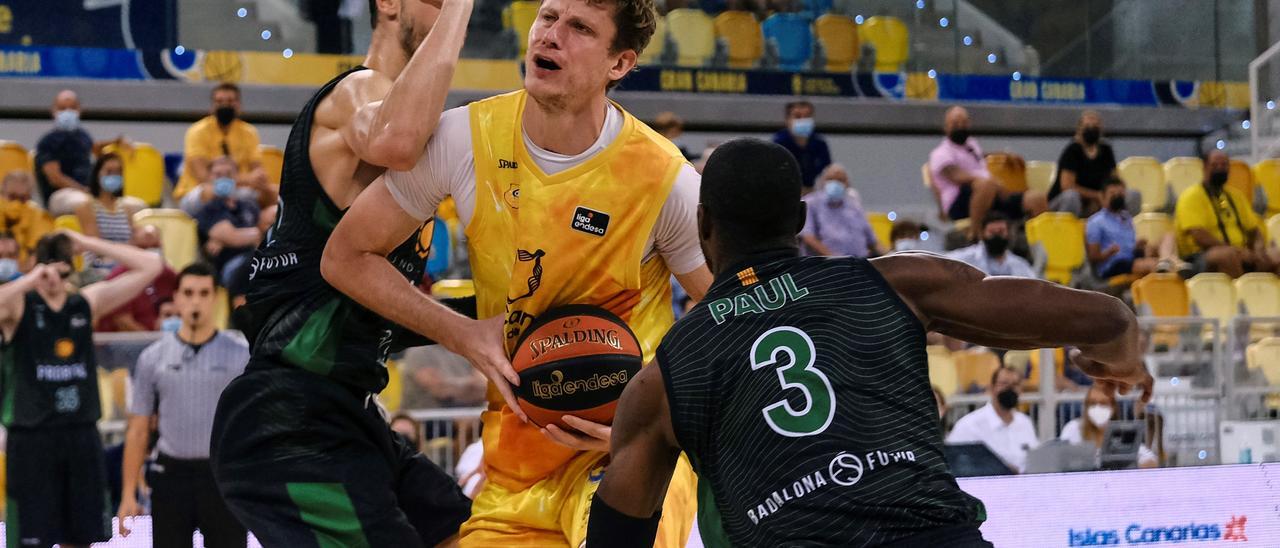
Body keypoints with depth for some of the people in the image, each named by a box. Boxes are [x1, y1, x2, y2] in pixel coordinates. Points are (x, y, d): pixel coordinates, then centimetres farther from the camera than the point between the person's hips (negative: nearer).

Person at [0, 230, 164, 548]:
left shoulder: (88, 302, 7)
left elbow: (149, 266, 6)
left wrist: (88, 244, 1)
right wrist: (30, 281, -24)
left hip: (82, 435, 4)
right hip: (32, 437, -4)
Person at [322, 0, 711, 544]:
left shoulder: (665, 180, -15)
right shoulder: (464, 137, -8)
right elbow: (346, 257, 2)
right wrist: (463, 334, -9)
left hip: (627, 446, -4)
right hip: (514, 453, 4)